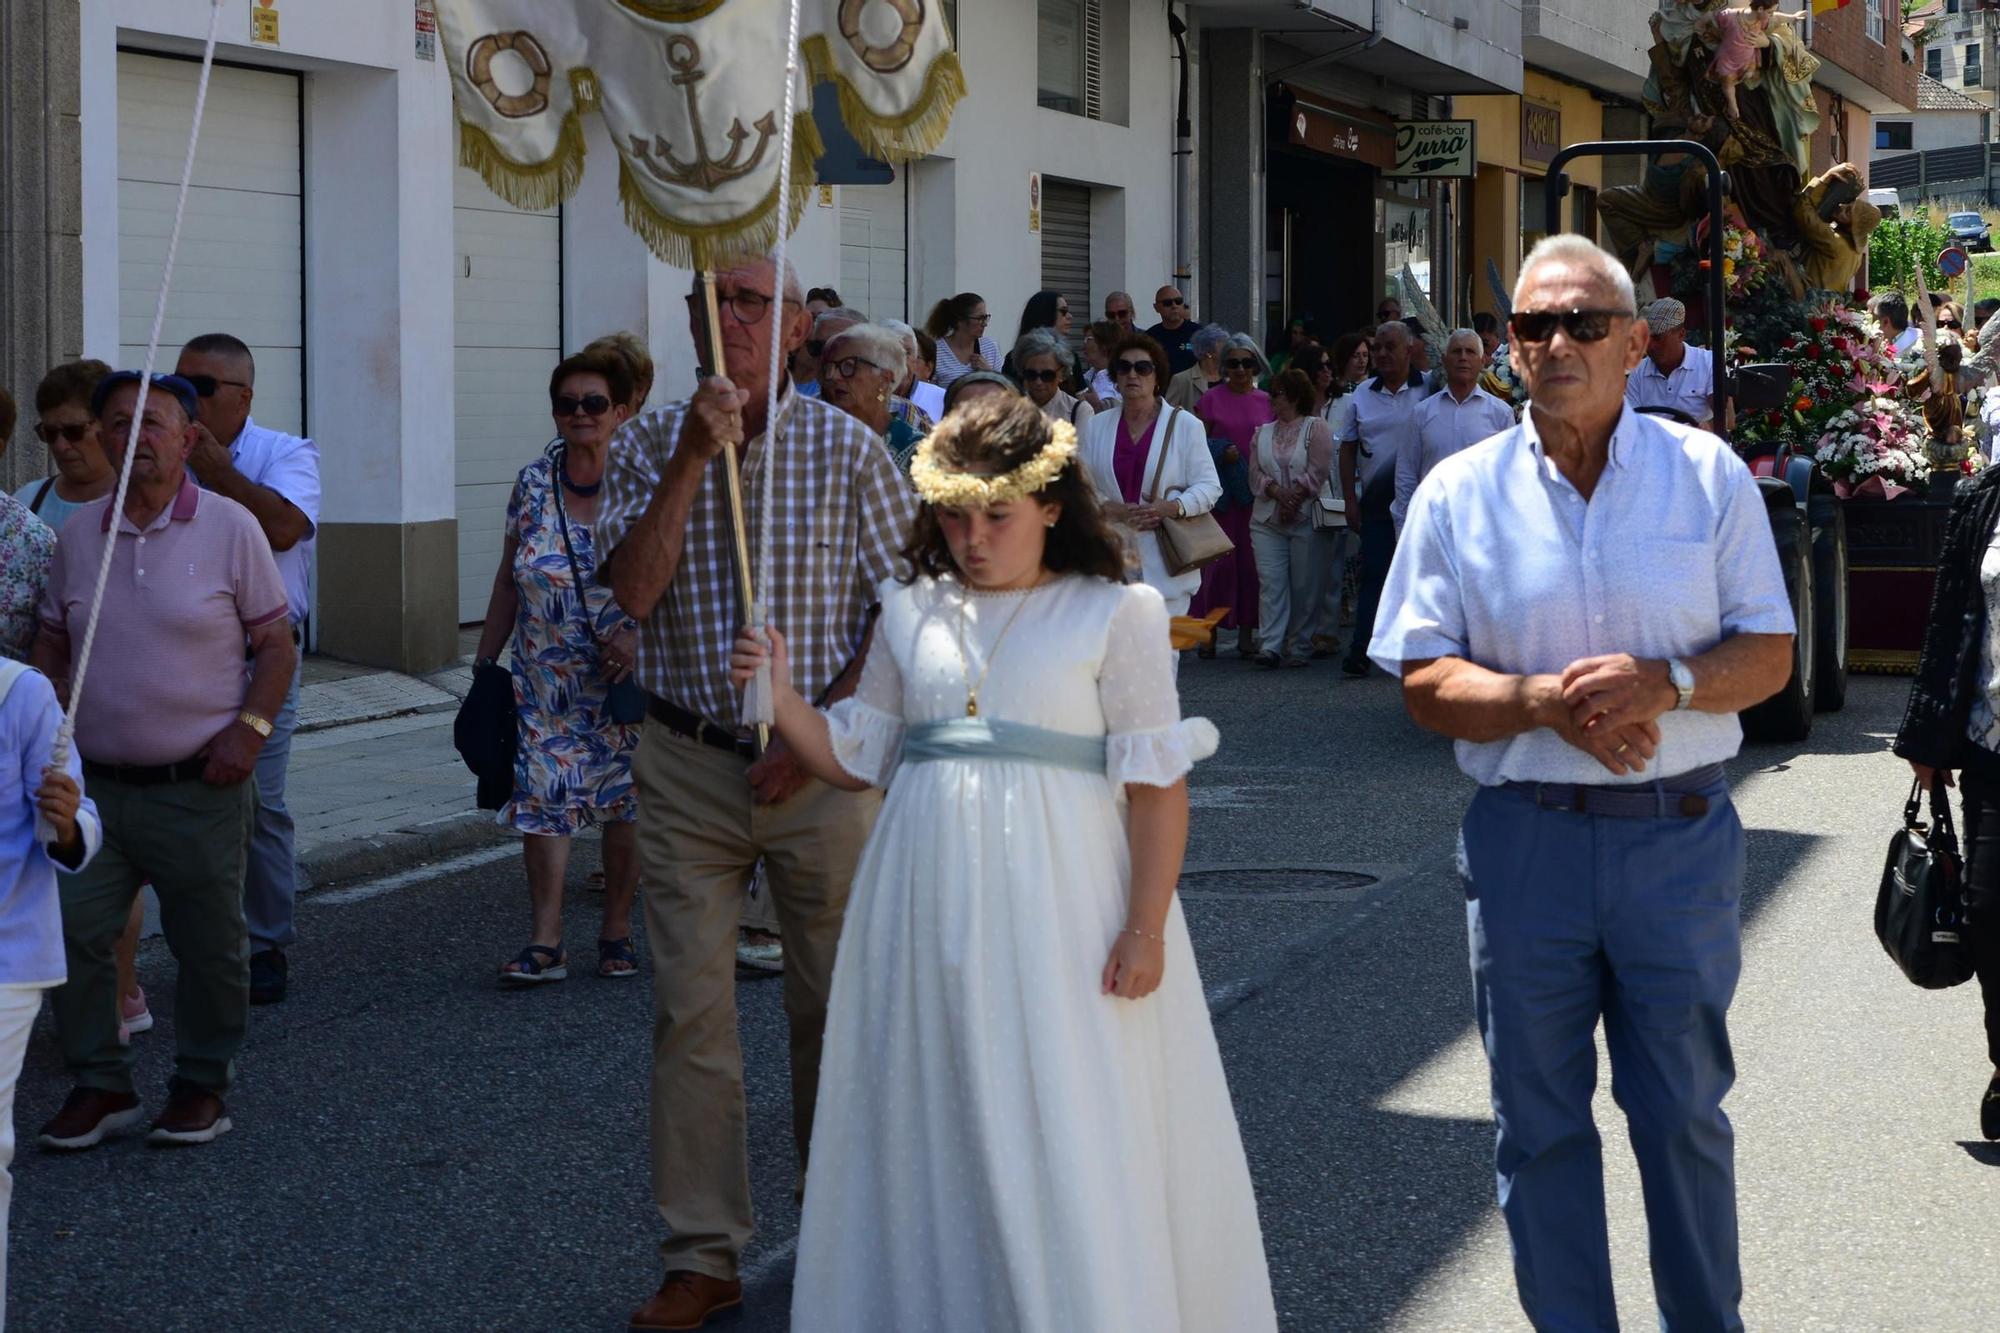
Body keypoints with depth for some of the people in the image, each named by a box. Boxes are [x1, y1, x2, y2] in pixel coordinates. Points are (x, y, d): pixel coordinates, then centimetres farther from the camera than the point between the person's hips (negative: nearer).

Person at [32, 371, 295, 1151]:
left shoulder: (229, 527, -3)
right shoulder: (78, 532, 7)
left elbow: (276, 645, 0)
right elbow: (52, 646, 16)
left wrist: (250, 728, -12)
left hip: (198, 790, -3)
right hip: (93, 786, 3)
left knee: (210, 946, 6)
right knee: (70, 933, -2)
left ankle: (202, 1085, 24)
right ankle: (100, 1085, 14)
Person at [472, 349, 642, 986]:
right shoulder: (532, 485, 4)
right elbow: (508, 584, 11)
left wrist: (637, 632, -21)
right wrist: (484, 662, 11)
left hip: (626, 677, -2)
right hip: (546, 680, 2)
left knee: (625, 802, 4)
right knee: (541, 798, -5)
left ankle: (617, 932, 17)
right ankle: (544, 942, -4)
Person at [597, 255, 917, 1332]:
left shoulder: (846, 450, -1)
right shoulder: (648, 445, 3)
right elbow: (634, 590, -11)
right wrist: (693, 457, -17)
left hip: (821, 768, -1)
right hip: (687, 768, 1)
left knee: (834, 1005, 6)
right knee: (690, 1012, 0)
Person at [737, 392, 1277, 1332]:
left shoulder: (1113, 615, -1)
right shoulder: (912, 612, 12)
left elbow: (1156, 782, -6)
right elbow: (858, 756, 14)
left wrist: (1146, 926, -14)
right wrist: (784, 702, -4)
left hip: (1056, 901, -4)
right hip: (930, 902, 4)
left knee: (1065, 1133, -1)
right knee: (933, 1131, 8)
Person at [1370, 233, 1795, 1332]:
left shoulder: (1709, 475, 2)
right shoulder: (1460, 492, 2)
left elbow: (1768, 655, 2)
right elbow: (1424, 684, -1)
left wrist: (1664, 683, -18)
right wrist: (1548, 700, -18)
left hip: (1679, 836, 0)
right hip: (1524, 835, 1)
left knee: (1684, 1113, 9)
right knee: (1539, 1123, 10)